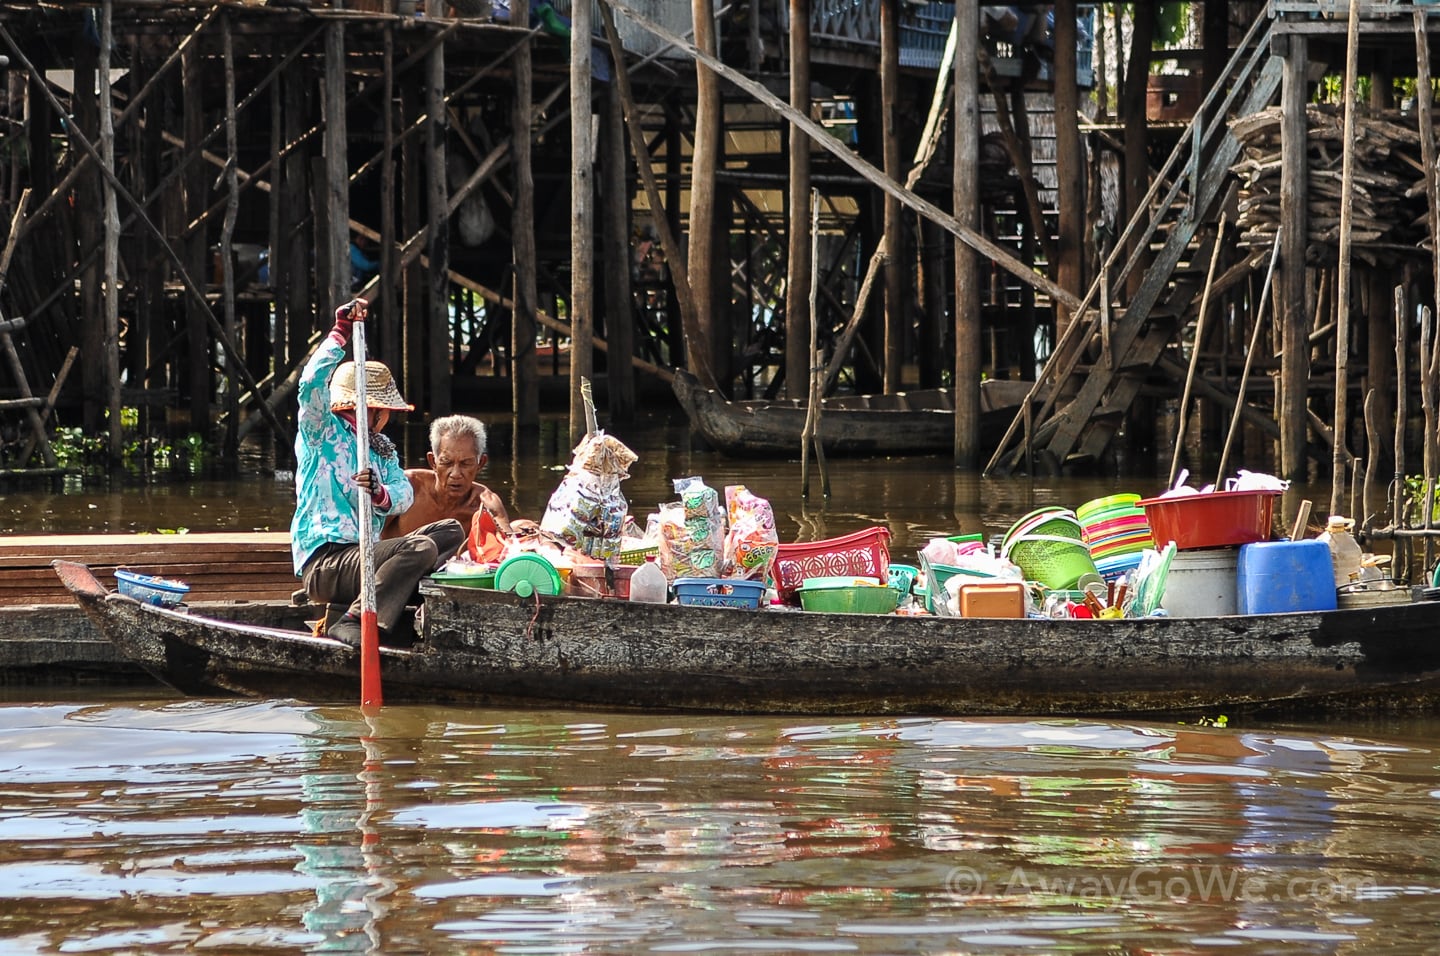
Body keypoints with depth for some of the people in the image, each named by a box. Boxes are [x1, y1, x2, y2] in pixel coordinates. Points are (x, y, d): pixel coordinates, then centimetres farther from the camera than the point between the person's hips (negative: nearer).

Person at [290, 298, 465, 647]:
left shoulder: (382, 448, 20)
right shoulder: (322, 434, 1)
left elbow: (404, 492, 2)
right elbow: (312, 384, -19)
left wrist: (381, 494, -21)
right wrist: (340, 334, -17)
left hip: (361, 555, 8)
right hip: (323, 562, -8)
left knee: (451, 531, 3)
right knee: (420, 548, -26)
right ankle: (353, 624, -27)